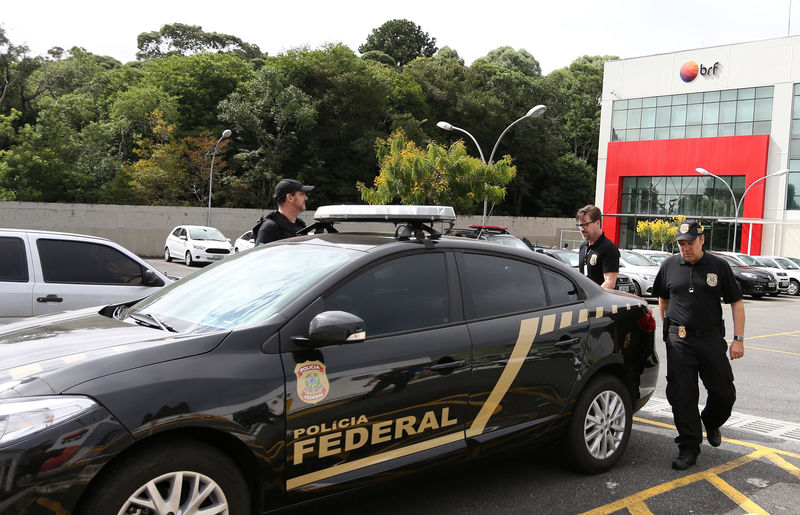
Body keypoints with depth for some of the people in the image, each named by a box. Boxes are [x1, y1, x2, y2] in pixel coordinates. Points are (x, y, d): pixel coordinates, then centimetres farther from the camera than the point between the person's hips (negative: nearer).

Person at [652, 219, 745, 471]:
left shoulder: (719, 266, 1)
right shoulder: (669, 265, 5)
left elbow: (736, 303, 3)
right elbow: (663, 299, 18)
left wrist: (738, 339, -3)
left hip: (711, 338, 0)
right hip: (679, 340, 0)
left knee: (724, 393, 5)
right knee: (682, 396, -2)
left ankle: (711, 423, 37)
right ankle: (689, 448, 9)